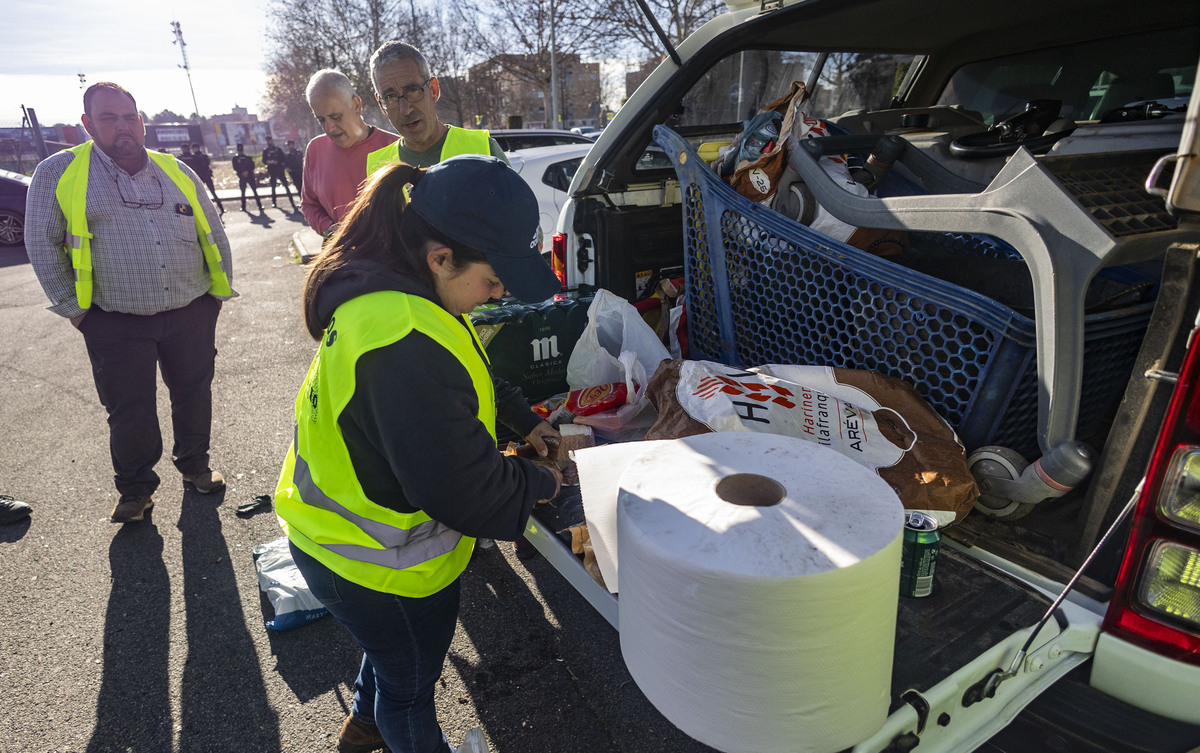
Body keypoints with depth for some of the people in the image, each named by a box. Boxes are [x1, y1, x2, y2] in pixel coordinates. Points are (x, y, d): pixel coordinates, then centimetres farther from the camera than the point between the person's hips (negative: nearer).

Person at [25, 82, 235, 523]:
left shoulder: (176, 171, 8)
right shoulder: (59, 172, 1)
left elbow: (213, 232, 14)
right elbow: (43, 244, 4)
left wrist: (222, 288, 9)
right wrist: (73, 309, 0)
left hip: (192, 315, 2)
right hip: (118, 325, -2)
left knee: (193, 396, 13)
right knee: (129, 413, 6)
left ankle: (194, 464, 34)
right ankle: (135, 489, 25)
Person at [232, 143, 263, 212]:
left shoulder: (248, 157, 10)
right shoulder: (235, 158, 9)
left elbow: (252, 166, 2)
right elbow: (235, 168, 0)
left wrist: (247, 171, -14)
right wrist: (242, 172, -14)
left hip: (250, 175, 0)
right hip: (242, 177, 0)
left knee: (254, 191, -5)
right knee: (243, 192, 3)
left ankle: (259, 206, -3)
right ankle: (243, 207, 11)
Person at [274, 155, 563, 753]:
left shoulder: (383, 294, -5)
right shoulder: (406, 342, -39)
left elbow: (469, 378, 12)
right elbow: (461, 491, -33)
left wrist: (525, 422, 4)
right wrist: (538, 484, -16)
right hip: (379, 567, -10)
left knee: (394, 652, 36)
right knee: (410, 680, 21)